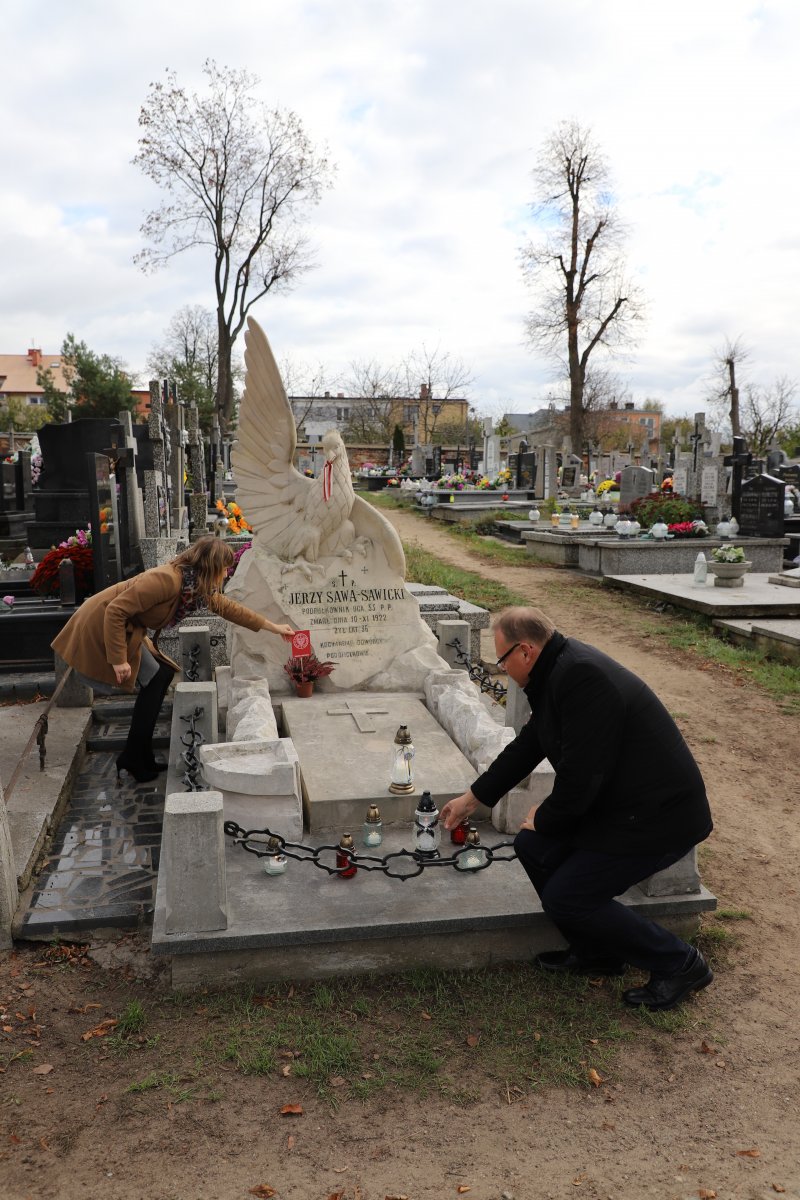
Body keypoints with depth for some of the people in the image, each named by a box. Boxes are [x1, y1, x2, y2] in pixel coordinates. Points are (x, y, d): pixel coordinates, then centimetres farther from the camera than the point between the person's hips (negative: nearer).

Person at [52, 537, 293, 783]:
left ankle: (138, 758, 13)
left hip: (122, 628, 10)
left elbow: (229, 607, 15)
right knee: (155, 679, -7)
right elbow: (116, 611, -29)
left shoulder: (198, 587, 1)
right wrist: (118, 659, -27)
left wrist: (273, 627, 19)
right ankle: (134, 760, 2)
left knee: (163, 674, 8)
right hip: (101, 626, -9)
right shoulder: (167, 580, -28)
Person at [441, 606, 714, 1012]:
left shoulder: (581, 678, -26)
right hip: (616, 804, 10)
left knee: (565, 898, -7)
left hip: (656, 817, -10)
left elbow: (580, 774, -27)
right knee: (531, 846, 7)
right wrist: (472, 798, 23)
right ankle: (596, 953, 23)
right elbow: (526, 746, 17)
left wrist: (543, 819, -7)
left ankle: (680, 964, 10)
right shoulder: (558, 671, 7)